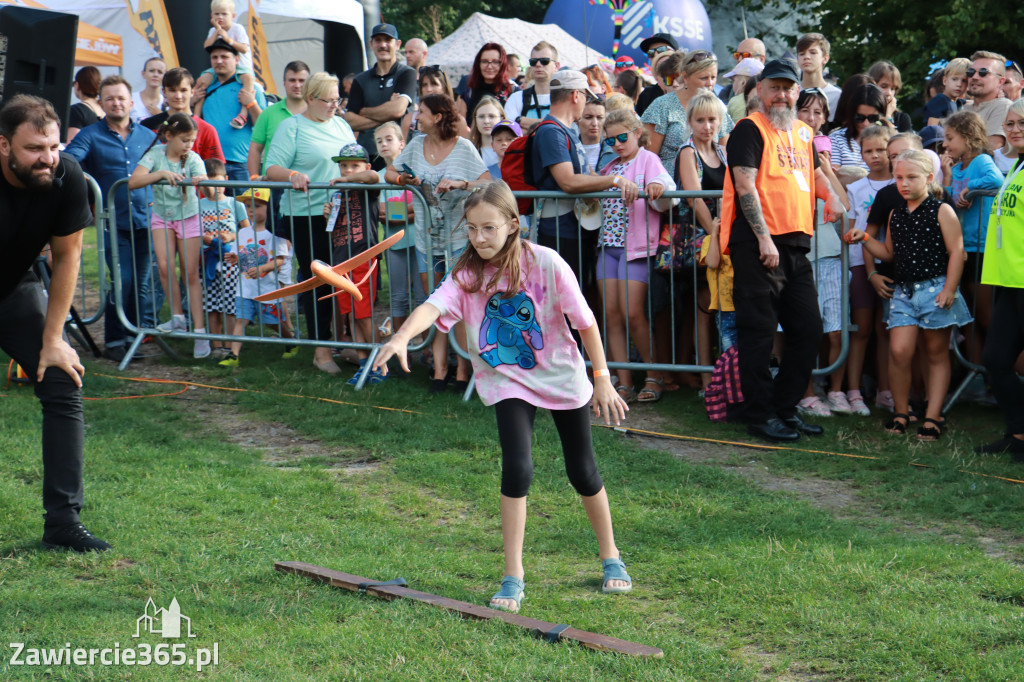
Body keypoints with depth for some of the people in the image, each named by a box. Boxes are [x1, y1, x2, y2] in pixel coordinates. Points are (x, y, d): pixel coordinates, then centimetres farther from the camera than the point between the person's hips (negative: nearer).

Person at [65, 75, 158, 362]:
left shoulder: (147, 136, 14)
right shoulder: (90, 136, 2)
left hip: (144, 219, 4)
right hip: (113, 222, -4)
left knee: (142, 282, 5)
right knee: (123, 279, -12)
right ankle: (114, 342, -2)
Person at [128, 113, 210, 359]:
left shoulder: (193, 159, -12)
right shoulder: (156, 155, -12)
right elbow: (133, 182, -24)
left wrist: (204, 183, -51)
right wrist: (161, 174, -36)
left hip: (188, 217, -1)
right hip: (162, 217, 1)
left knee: (191, 274, -2)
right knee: (165, 266, -16)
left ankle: (200, 331, 0)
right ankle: (178, 317, 2)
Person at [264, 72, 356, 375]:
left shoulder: (341, 125, 17)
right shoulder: (291, 127, -1)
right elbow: (272, 169, -8)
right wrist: (292, 175, -26)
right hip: (308, 215, -6)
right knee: (317, 280, -3)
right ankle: (321, 350, 1)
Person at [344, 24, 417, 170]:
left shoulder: (407, 74, 4)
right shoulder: (361, 80, 15)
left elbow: (398, 109, -11)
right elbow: (350, 121, 5)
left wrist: (364, 112, 3)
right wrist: (384, 117, -7)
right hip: (366, 154, 3)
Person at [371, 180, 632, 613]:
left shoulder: (544, 263, -19)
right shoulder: (467, 273, -14)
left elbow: (584, 321, -12)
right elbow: (435, 306, -32)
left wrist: (602, 380, -8)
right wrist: (401, 338, -51)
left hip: (562, 375, -1)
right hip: (507, 381, 1)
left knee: (582, 472, 10)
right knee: (516, 469, -17)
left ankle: (611, 559, 33)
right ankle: (513, 577, -6)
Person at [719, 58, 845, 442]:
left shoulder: (802, 132, 18)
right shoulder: (750, 130, -4)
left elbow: (814, 172, 33)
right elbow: (745, 185, -13)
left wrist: (830, 196, 11)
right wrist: (764, 238, -19)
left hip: (795, 246, 8)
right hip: (756, 244, -8)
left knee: (808, 330, 9)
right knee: (758, 331, -3)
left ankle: (786, 408, 20)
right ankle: (760, 415, 4)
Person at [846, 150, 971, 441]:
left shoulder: (941, 212, -3)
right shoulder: (896, 216, 12)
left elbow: (956, 252, -6)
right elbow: (889, 252, 23)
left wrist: (949, 289, -13)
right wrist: (865, 239, 7)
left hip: (936, 288, -4)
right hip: (904, 291, 4)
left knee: (937, 353, 5)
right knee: (899, 351, -9)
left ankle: (933, 417, 10)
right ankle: (901, 412, 6)